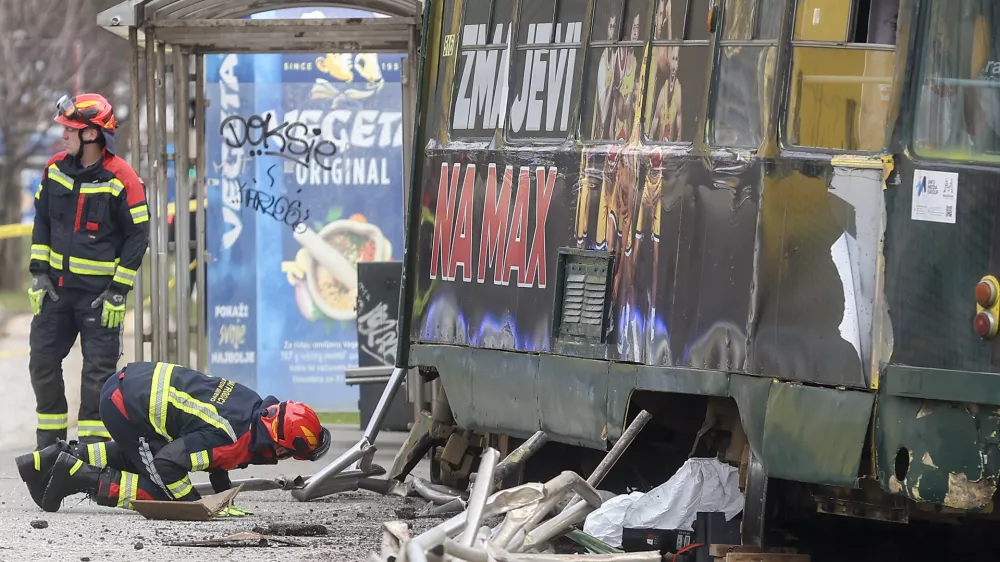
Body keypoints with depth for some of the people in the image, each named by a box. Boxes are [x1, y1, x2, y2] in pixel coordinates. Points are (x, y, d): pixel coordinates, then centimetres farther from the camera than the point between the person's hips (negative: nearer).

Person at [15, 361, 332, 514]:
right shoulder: (234, 441, -24)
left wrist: (224, 494, 19)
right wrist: (196, 505, -14)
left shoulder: (257, 408, 3)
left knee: (136, 456, 35)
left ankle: (49, 462, 27)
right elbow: (169, 465, -27)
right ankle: (78, 477, -4)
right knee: (161, 490, -6)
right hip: (125, 403, -9)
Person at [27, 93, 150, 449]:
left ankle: (91, 447, 6)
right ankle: (49, 445, 20)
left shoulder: (121, 180, -14)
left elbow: (137, 236, -9)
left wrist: (118, 291, -11)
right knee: (43, 362, 7)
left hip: (100, 291, -5)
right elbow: (42, 221, 12)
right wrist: (39, 272, 5)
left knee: (98, 372, -2)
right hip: (57, 286, 5)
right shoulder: (55, 169, 3)